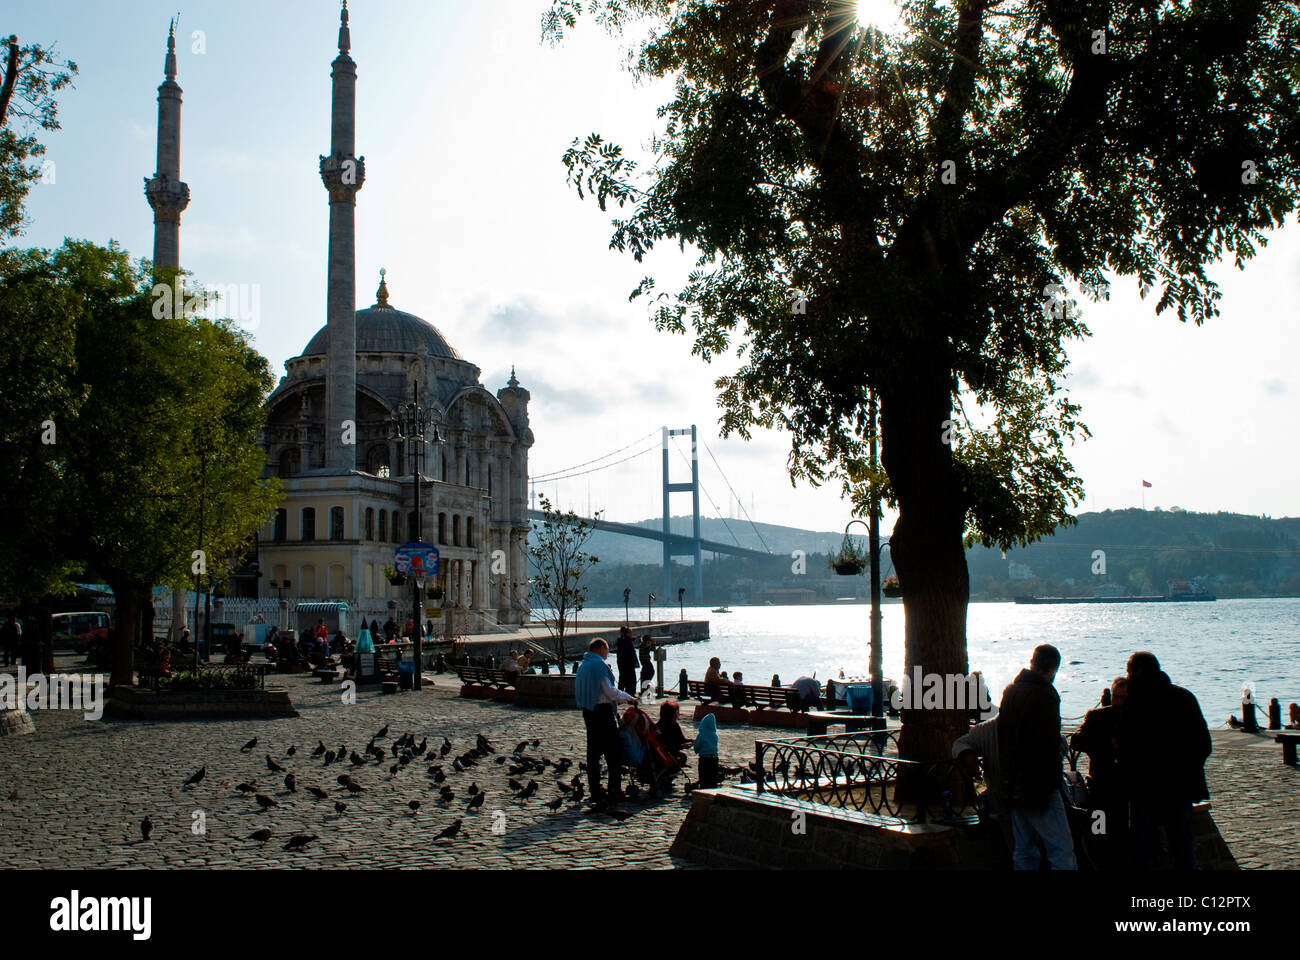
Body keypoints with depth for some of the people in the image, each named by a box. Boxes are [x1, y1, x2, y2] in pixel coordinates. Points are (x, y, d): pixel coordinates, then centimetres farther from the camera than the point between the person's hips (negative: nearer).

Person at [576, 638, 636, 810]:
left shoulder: (583, 666, 14)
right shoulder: (600, 664, -12)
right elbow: (610, 691, -16)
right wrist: (628, 697, -3)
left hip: (587, 712, 9)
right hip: (602, 710, -9)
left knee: (593, 752, 11)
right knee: (613, 752, -3)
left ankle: (596, 793, 15)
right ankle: (614, 794, -3)